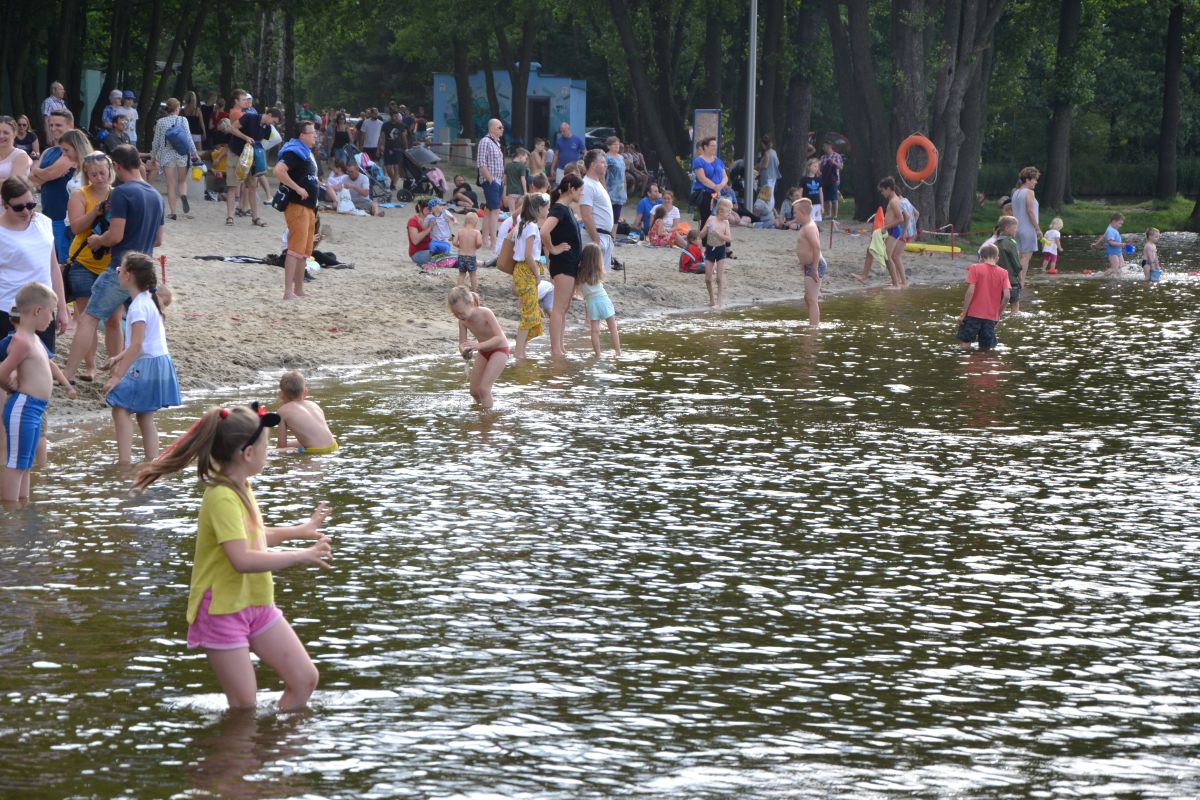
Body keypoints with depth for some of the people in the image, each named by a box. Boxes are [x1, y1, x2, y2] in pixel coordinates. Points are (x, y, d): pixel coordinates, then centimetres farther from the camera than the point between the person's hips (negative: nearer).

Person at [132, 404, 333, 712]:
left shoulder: (242, 487, 7)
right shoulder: (222, 498, -24)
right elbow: (243, 559, -33)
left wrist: (300, 530, 25)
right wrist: (300, 557, -27)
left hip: (256, 604, 9)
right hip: (223, 609, -9)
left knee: (305, 678, 8)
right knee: (245, 705, -4)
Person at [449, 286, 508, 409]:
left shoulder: (485, 313, -31)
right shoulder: (463, 321, -15)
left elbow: (500, 338, -38)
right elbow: (462, 343, -11)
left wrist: (478, 345, -51)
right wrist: (464, 350, -37)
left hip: (499, 349, -7)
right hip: (483, 352, 7)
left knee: (483, 388, -19)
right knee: (474, 391, 9)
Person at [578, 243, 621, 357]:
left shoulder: (580, 274, -2)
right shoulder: (599, 272, -3)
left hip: (590, 302, 1)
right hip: (603, 298, -1)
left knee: (594, 330, 2)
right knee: (613, 328, 6)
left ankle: (598, 354, -1)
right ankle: (618, 351, 5)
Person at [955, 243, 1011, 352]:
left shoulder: (975, 269, -3)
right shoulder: (1003, 273, 3)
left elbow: (970, 292, -11)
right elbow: (1006, 296, -5)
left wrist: (963, 313, -7)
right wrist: (998, 313, 9)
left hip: (973, 314, -3)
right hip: (992, 317, 3)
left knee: (965, 345, 2)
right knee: (986, 348, 9)